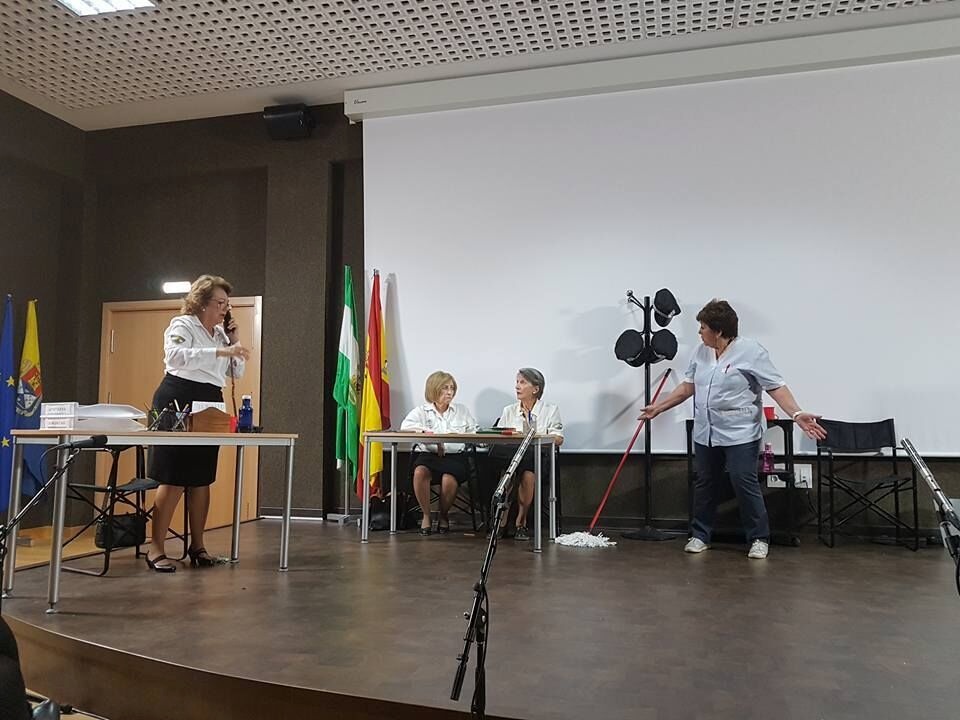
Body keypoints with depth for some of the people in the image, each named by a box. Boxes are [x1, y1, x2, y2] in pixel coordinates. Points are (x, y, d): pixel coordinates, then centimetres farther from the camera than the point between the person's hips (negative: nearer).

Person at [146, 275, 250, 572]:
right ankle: (155, 549, -1)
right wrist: (221, 351, -31)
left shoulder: (220, 333, 17)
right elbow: (176, 355, -25)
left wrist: (233, 342, 4)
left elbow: (237, 372, 18)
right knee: (174, 480, -8)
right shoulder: (183, 325, -3)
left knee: (202, 479, 9)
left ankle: (197, 546, 18)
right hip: (180, 402, -7)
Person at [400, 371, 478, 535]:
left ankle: (443, 516, -1)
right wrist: (427, 432, -17)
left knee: (449, 478, -33)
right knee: (420, 471, -35)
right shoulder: (422, 410, 9)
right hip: (427, 454, -1)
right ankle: (426, 515, -12)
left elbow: (474, 432, 15)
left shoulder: (462, 410, 18)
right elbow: (405, 426, -7)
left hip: (454, 456, 1)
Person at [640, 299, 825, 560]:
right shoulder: (702, 352, 6)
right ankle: (700, 535, 20)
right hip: (705, 433, 6)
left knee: (745, 484, -4)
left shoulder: (751, 352, -13)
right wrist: (658, 407, 13)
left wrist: (797, 415, -25)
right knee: (704, 484, 10)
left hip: (740, 434, -6)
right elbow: (688, 386, 13)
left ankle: (759, 538, 9)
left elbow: (777, 387, -14)